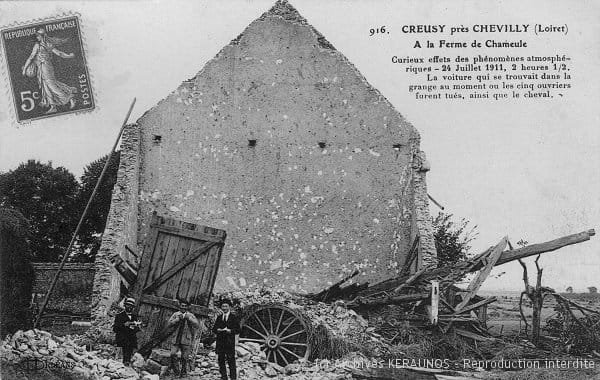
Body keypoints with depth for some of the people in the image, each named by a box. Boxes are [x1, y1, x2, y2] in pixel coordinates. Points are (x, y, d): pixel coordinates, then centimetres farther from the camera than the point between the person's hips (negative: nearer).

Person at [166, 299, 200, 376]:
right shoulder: (176, 314, 6)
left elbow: (197, 325, -11)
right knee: (173, 354, -14)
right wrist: (178, 319, -13)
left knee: (184, 358, -2)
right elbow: (168, 325, -3)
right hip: (176, 339, 1)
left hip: (186, 340, -1)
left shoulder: (191, 316, 3)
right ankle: (176, 371, 2)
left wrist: (188, 318, -20)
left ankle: (183, 372, 17)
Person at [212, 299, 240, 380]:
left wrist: (229, 331, -17)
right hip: (220, 343, 4)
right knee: (221, 361, 4)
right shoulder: (219, 318, 16)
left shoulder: (234, 318, 3)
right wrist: (218, 330, -9)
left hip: (230, 343, -4)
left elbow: (237, 330, -2)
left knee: (231, 361, -7)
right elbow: (214, 329, 12)